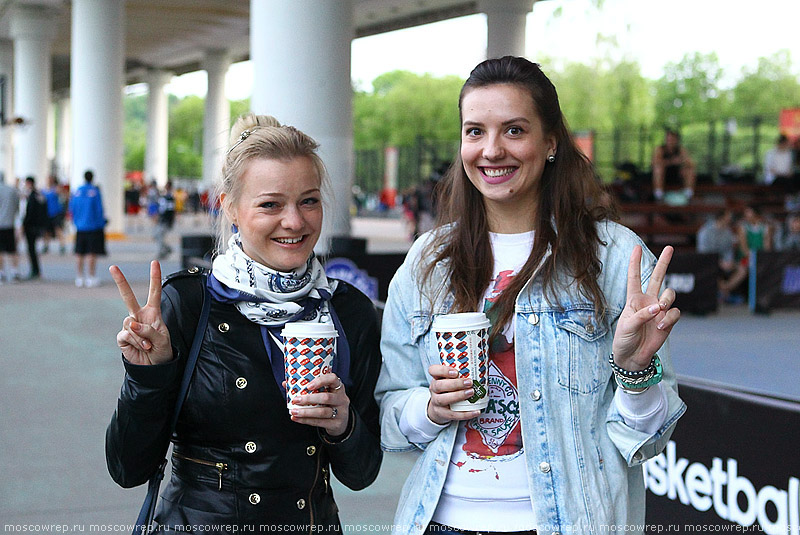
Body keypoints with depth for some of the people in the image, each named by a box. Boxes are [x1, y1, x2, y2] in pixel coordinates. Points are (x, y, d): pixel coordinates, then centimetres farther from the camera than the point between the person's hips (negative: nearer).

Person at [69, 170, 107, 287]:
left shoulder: (77, 191, 2)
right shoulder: (95, 191, -10)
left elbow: (72, 208, 6)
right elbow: (99, 209, -10)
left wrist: (76, 223, 16)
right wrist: (102, 224, 0)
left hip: (80, 228, 4)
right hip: (94, 227, -4)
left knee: (80, 254, 11)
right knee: (92, 253, -2)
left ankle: (80, 278, 14)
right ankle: (91, 277, -5)